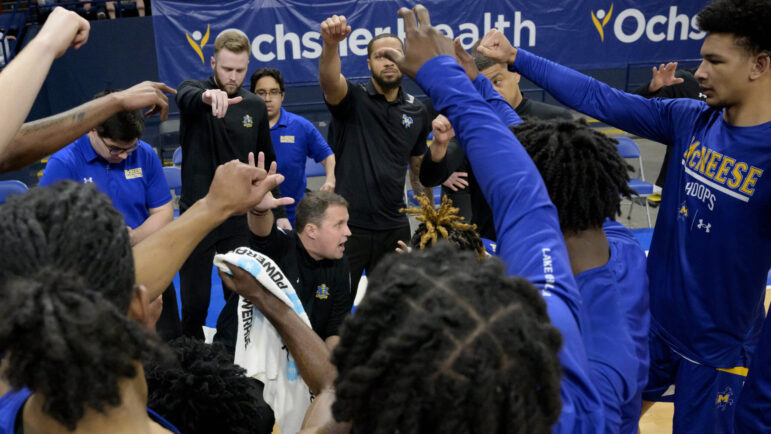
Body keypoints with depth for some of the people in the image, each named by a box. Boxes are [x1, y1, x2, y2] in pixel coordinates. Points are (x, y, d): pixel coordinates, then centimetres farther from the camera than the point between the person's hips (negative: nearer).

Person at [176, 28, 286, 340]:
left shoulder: (256, 107, 5)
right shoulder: (194, 91, -4)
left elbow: (267, 163, 12)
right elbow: (186, 97, -31)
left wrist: (279, 213, 7)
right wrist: (207, 96, -55)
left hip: (241, 219, 2)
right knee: (194, 303, 4)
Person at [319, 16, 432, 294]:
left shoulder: (417, 111, 7)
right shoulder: (353, 98, -4)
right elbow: (329, 81, -27)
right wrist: (330, 45, -47)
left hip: (394, 228, 4)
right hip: (348, 222, -3)